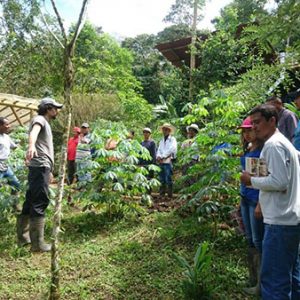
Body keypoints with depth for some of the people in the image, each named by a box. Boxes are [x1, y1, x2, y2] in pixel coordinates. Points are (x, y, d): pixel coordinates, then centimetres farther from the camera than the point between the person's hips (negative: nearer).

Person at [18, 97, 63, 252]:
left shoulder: (45, 123, 26)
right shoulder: (39, 119, -4)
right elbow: (34, 132, -29)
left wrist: (49, 170, 34)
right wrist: (31, 145, -51)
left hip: (42, 167, 10)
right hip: (40, 166, -10)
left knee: (31, 201, 13)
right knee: (40, 202, -10)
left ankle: (23, 237, 23)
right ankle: (37, 243, -8)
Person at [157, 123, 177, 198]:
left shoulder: (172, 139, 4)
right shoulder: (161, 140, 24)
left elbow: (171, 150, -10)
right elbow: (159, 149, 15)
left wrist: (162, 157, -12)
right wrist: (158, 156, -6)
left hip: (168, 161, -6)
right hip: (161, 162, 6)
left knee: (168, 179, -9)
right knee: (162, 180, 8)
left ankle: (170, 195, -5)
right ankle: (161, 194, 13)